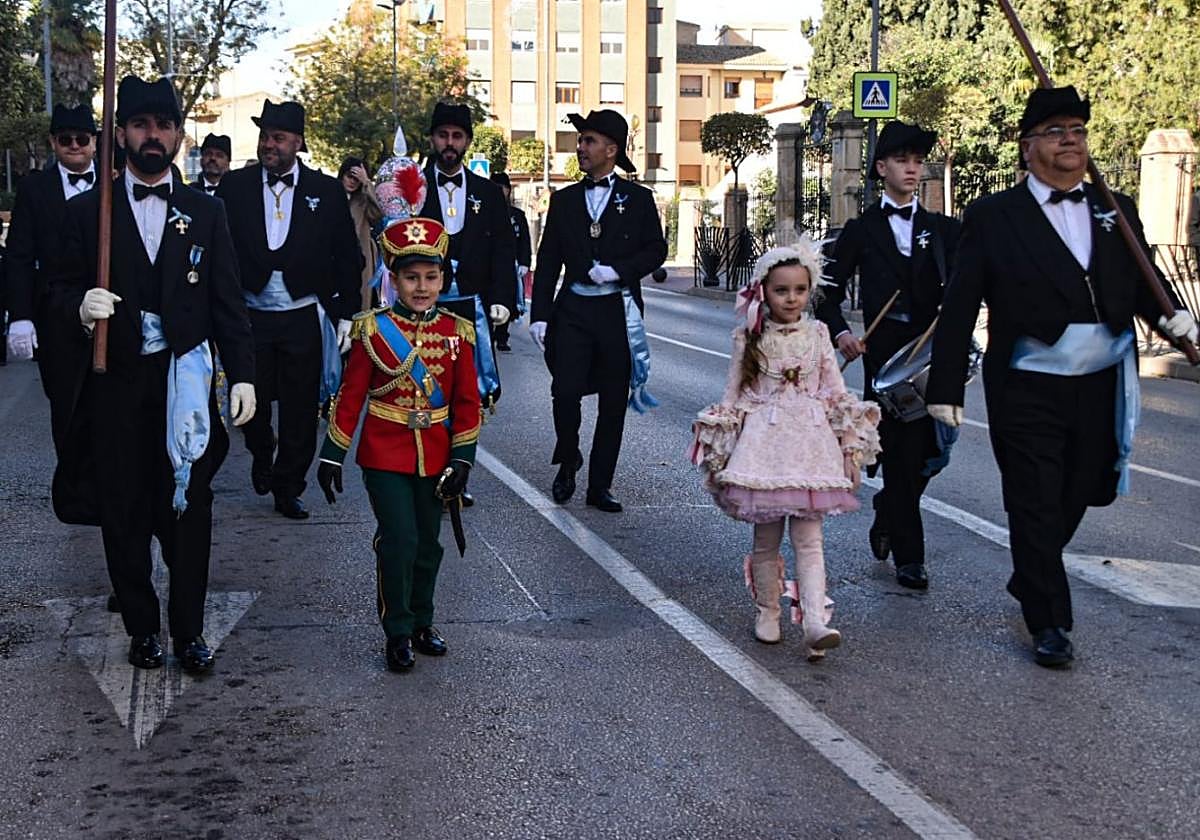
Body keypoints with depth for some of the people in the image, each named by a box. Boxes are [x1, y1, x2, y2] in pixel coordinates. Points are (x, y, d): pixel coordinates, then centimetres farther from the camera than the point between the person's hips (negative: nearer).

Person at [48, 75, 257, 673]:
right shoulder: (87, 211, 4)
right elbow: (61, 290, 5)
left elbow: (227, 302, 5)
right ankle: (141, 629, 22)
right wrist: (81, 305, -18)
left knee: (189, 511, 3)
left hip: (185, 381, 0)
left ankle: (189, 632, 15)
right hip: (115, 383, 0)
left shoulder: (205, 212, 7)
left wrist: (242, 375, -2)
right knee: (124, 514, 7)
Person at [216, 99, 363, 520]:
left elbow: (348, 259, 3)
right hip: (250, 316, 0)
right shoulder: (234, 186, 2)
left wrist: (347, 314, -1)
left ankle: (288, 490, 21)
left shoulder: (327, 191, 1)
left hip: (304, 318, 0)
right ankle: (262, 453, 35)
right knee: (251, 404, 3)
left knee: (300, 412, 5)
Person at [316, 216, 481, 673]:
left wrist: (461, 460, -3)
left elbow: (468, 401, 2)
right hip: (386, 456, -3)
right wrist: (332, 457, -5)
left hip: (435, 458, 3)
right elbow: (350, 397, -4)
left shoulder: (457, 333, 0)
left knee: (427, 544, 13)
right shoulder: (373, 331, -7)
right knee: (399, 541, -7)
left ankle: (421, 621, 31)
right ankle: (398, 633, 8)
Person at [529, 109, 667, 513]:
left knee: (613, 403, 3)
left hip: (618, 311, -1)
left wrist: (618, 271, -12)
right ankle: (568, 463, 15)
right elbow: (547, 261, 8)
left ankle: (599, 486, 13)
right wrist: (539, 314, 1)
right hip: (573, 310, 1)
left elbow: (656, 249, 3)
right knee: (565, 392, -12)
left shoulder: (638, 198, 6)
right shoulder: (564, 200, 11)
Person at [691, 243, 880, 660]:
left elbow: (836, 392, 9)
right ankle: (768, 612, 23)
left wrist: (849, 448, 5)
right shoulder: (749, 338, 2)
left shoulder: (817, 334, 6)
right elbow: (734, 395, 6)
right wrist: (724, 451, 5)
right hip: (764, 441, 0)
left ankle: (816, 622, -12)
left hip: (810, 442, 1)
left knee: (808, 538, -4)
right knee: (766, 538, 7)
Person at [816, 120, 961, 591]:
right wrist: (839, 331, -8)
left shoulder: (943, 230, 12)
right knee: (898, 454, -2)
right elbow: (830, 290, 8)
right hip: (883, 354, -2)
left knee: (930, 451, 3)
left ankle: (887, 513, 33)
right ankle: (908, 557, 8)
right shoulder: (861, 230, 7)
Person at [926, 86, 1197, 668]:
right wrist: (945, 386, -8)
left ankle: (1028, 581, 40)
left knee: (1074, 500, 15)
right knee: (1036, 505, 1)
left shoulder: (1116, 211, 10)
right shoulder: (994, 216, -2)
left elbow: (1142, 284, 15)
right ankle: (1049, 624, 14)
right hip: (1027, 393, -4)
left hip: (1101, 387, 4)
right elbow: (959, 308, -4)